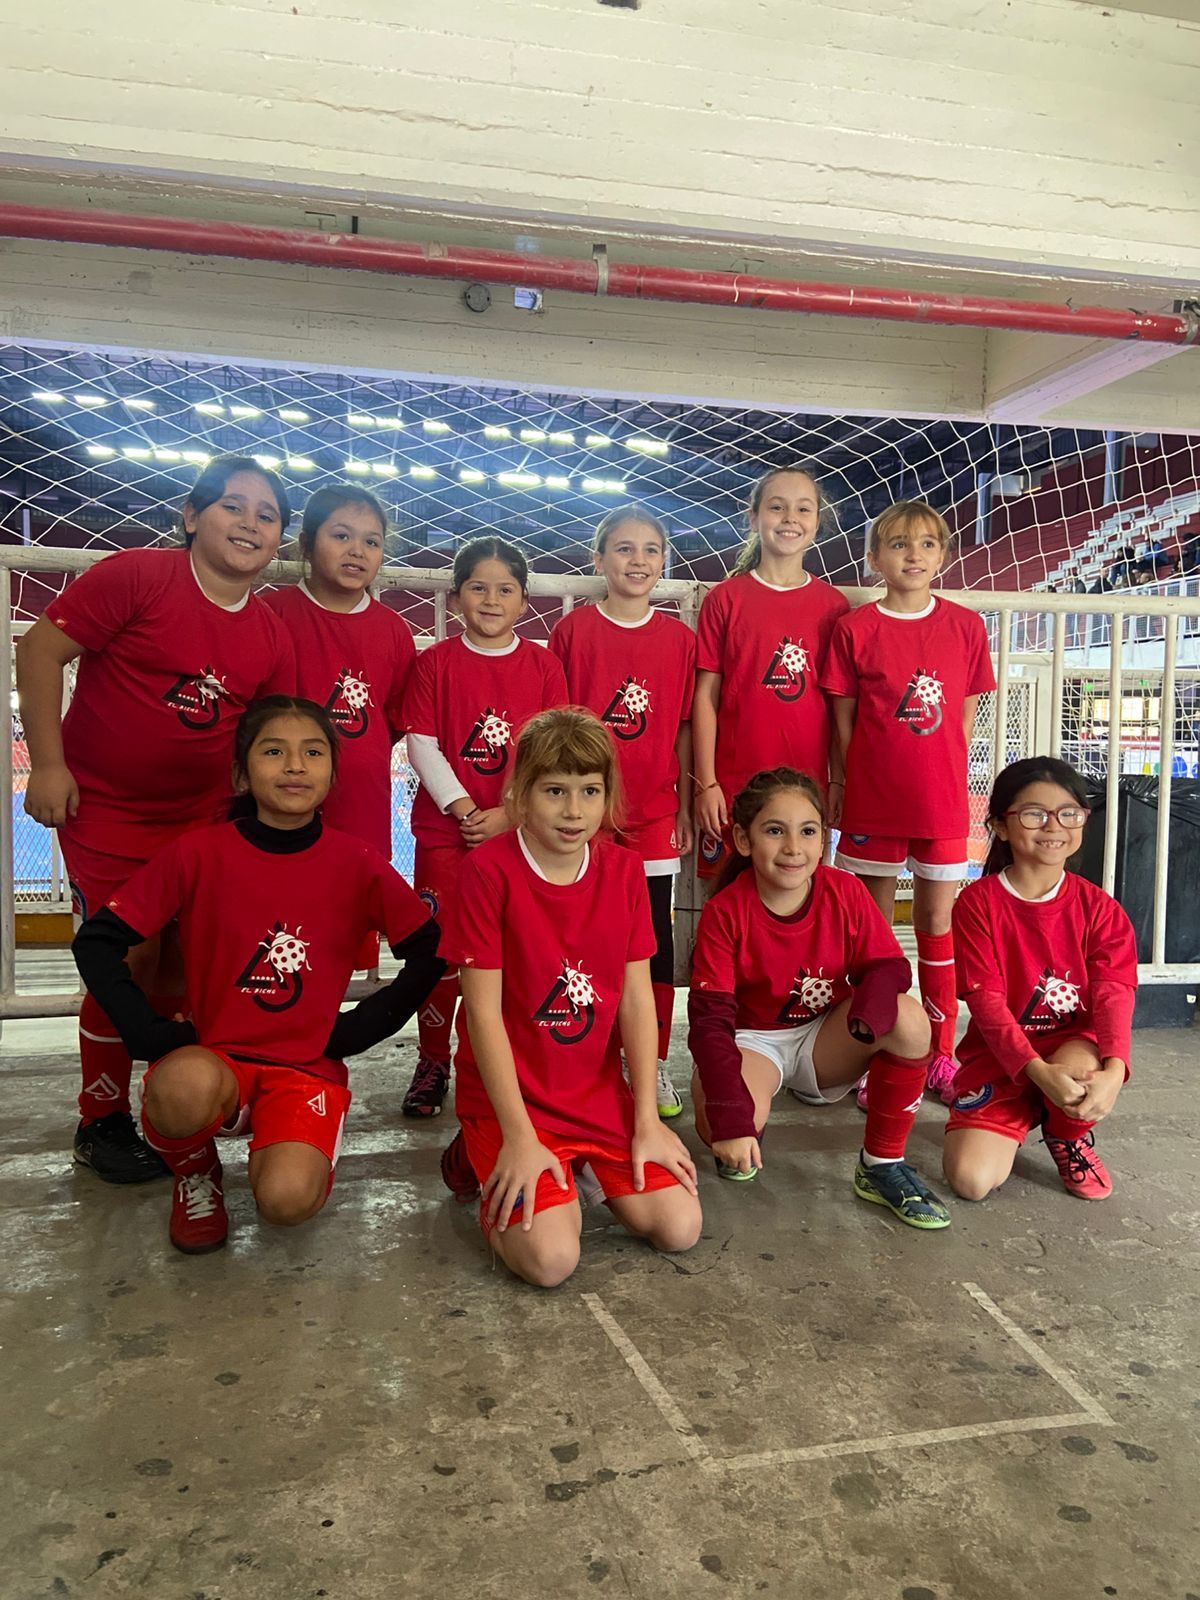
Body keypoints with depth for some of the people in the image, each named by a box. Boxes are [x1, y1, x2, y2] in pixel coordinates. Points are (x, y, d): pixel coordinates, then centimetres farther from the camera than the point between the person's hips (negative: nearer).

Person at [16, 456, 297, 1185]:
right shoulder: (135, 576, -13)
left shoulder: (273, 639, 1)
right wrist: (48, 764, -15)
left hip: (201, 818, 5)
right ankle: (102, 1123, 18)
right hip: (104, 809, -4)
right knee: (127, 960, -3)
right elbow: (39, 651, -12)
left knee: (189, 965, 9)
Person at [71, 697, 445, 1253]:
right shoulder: (199, 852, -5)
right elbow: (96, 942, -2)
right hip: (212, 1059, 0)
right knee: (185, 1086, -37)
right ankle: (195, 1172, 1)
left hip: (309, 1067, 0)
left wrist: (355, 1030, -4)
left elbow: (430, 954, 2)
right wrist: (157, 1036, -11)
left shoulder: (357, 864, -3)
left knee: (287, 1199, -28)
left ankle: (290, 1151, 11)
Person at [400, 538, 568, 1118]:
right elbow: (422, 745, -1)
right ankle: (432, 1064, 18)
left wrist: (508, 813, -10)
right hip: (445, 829, 0)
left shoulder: (543, 666, 5)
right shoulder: (435, 662, 4)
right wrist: (464, 807, -10)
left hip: (518, 829, 0)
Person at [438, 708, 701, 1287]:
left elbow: (637, 1001, -1)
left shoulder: (624, 870, -1)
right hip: (508, 1095, -4)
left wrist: (647, 1122, -4)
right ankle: (486, 1161, 10)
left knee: (679, 1228, -7)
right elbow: (484, 1012, -16)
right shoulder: (490, 869, -16)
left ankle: (581, 1168, 19)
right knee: (551, 1258, -19)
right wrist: (519, 1137, -16)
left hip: (600, 1093, 5)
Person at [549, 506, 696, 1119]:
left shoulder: (678, 637, 5)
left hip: (654, 812, 2)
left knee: (655, 938, 6)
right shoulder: (573, 630, 0)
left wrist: (685, 805, 6)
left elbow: (683, 728, 8)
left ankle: (654, 1063, 19)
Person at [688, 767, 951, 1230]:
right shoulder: (723, 913, -19)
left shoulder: (846, 893, -12)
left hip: (826, 1038, 3)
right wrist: (731, 1121, -30)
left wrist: (872, 1003, -37)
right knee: (719, 1126, -34)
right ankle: (742, 1141, 8)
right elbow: (710, 1019, -20)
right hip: (752, 1040, -2)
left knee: (909, 1020, -27)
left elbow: (889, 966, -10)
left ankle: (882, 1166, -9)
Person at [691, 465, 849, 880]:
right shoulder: (725, 598, 1)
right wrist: (705, 783, -5)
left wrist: (838, 780, 4)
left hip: (808, 784, 2)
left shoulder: (832, 605, 6)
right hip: (733, 784, -1)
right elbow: (706, 695, -1)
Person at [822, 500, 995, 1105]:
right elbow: (843, 718, 2)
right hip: (871, 801, -1)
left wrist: (944, 776, 3)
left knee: (937, 919, 8)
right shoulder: (855, 628, -2)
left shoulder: (965, 626, 3)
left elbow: (965, 717, 8)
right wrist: (865, 779, 0)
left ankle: (940, 1052, 21)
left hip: (941, 802, 1)